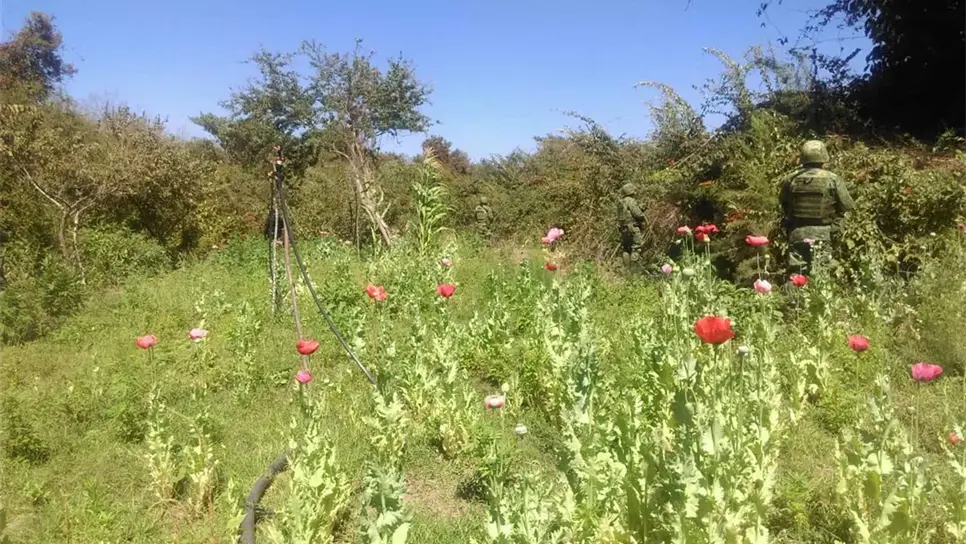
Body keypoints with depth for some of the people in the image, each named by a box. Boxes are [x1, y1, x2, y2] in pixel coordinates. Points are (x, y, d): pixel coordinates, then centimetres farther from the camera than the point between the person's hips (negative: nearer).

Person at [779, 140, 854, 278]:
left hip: (796, 233, 2)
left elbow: (783, 202, 12)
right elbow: (846, 205, -2)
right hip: (821, 233, -2)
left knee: (796, 275, 9)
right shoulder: (832, 179, -8)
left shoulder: (791, 179, -1)